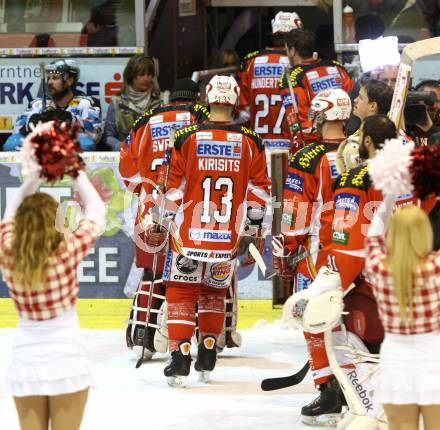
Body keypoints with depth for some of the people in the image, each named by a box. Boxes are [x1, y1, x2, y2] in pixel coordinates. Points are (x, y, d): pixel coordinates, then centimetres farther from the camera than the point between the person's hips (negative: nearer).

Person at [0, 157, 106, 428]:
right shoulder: (67, 254, -15)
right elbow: (97, 211, -2)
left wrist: (36, 176, 11)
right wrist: (77, 172, 8)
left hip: (25, 361, 3)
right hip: (65, 359, -3)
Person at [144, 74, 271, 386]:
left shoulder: (187, 138, -5)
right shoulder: (251, 143, 0)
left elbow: (173, 187, -1)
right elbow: (259, 189, 6)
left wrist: (161, 225, 9)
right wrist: (255, 227, 16)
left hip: (189, 230, -2)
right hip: (229, 235, 2)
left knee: (181, 291, 6)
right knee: (215, 291, 18)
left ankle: (180, 356, -5)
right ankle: (207, 358, 21)